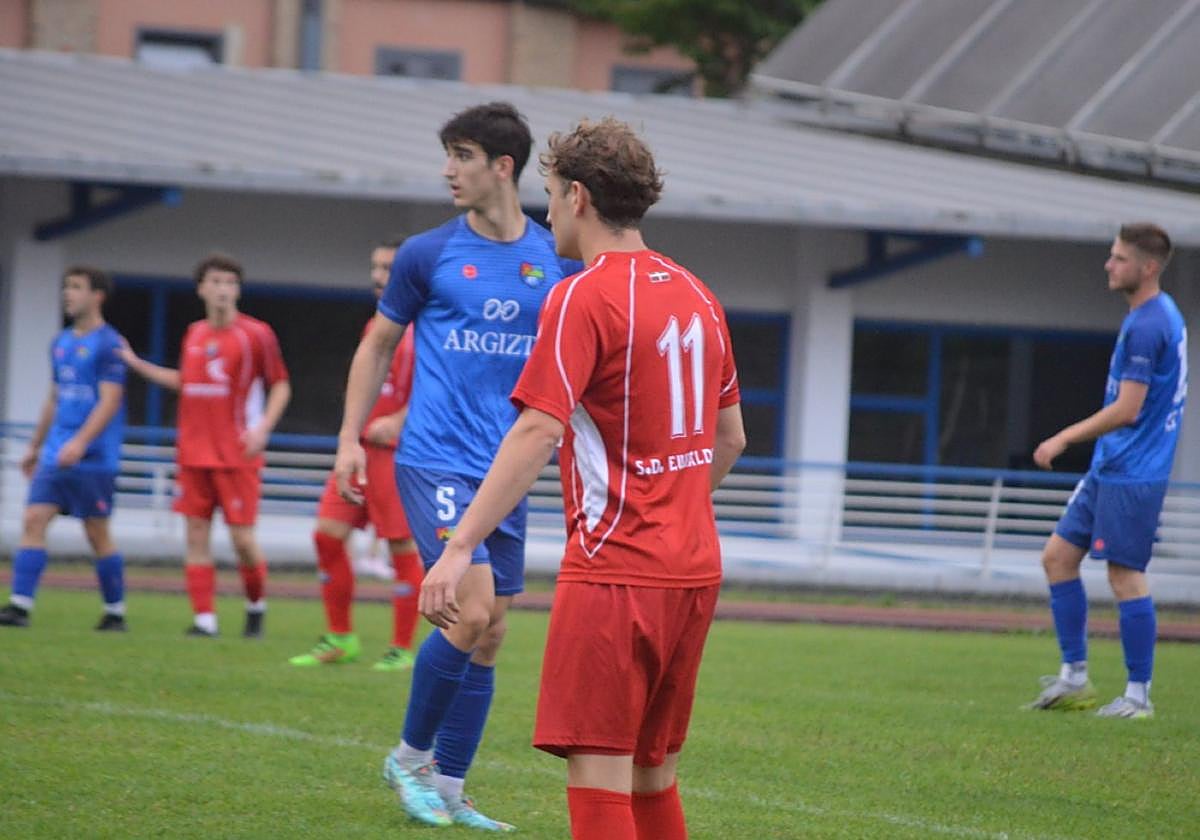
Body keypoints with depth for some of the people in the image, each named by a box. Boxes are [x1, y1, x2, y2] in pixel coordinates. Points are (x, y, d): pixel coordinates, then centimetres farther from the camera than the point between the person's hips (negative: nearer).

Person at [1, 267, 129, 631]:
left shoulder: (108, 344, -9)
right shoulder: (62, 343, 15)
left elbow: (110, 402, -16)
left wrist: (80, 442, -26)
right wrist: (35, 447, 24)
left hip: (94, 459, -7)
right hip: (56, 456, 7)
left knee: (97, 533, 0)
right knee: (33, 521, -5)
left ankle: (115, 611, 13)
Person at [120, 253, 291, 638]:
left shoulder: (256, 334, -5)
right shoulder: (194, 334, 10)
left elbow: (281, 386, 0)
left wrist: (263, 427, -14)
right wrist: (137, 364, 22)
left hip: (237, 455, -5)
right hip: (194, 452, 5)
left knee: (242, 537, -5)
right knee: (196, 534, 0)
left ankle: (256, 604, 19)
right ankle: (204, 618, 2)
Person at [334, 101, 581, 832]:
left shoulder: (557, 263, 5)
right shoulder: (428, 253, 0)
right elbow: (379, 344, 9)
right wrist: (351, 437, 2)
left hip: (507, 470, 4)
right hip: (437, 461, -4)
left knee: (489, 636, 6)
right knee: (472, 612, -16)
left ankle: (448, 787, 16)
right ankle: (411, 758, 3)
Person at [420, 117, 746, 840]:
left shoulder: (584, 298, -11)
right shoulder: (696, 295, 13)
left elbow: (539, 434, -19)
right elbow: (730, 437, 20)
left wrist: (460, 548, -21)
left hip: (614, 573, -8)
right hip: (693, 572, 8)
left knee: (599, 774, -7)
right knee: (655, 777, 14)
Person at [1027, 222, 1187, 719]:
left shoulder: (1147, 326, -18)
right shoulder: (1162, 315, 13)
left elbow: (1126, 411, -21)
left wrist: (1064, 439, -13)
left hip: (1131, 474, -10)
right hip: (1108, 470, 10)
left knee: (1125, 575, -6)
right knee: (1058, 556, 11)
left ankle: (1138, 696, 1)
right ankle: (1074, 678, 15)